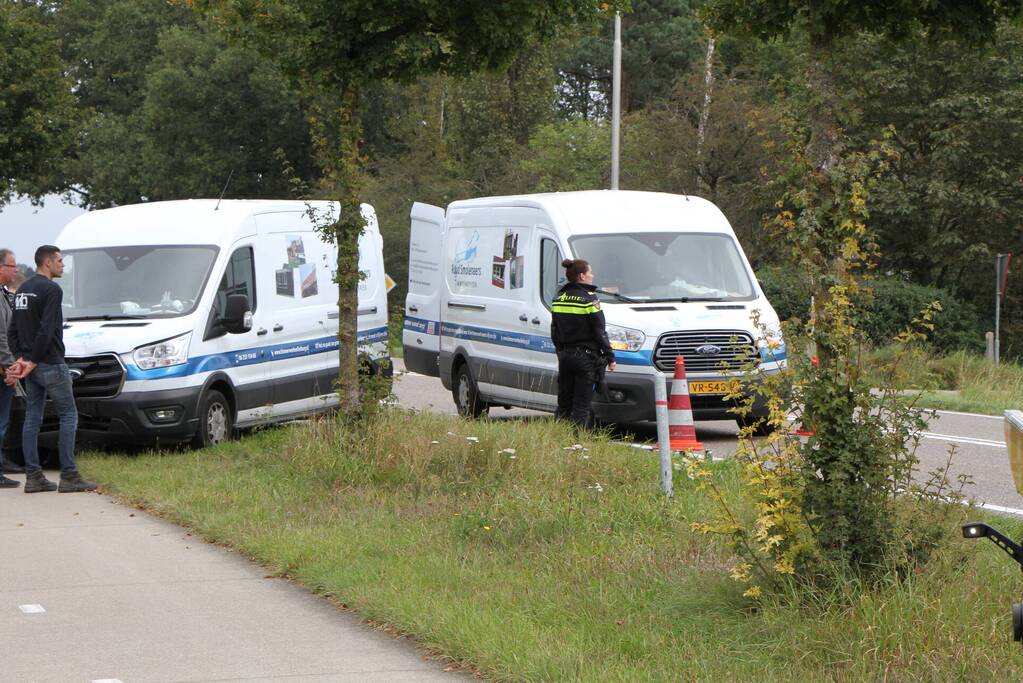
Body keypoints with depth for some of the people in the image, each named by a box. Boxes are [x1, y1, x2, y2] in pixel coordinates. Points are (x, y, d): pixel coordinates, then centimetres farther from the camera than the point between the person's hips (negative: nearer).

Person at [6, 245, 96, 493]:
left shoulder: (23, 290, 15)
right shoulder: (51, 289, -13)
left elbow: (13, 330, 14)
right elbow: (46, 330, -20)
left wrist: (22, 358, 6)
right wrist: (32, 361, -15)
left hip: (32, 364, 9)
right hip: (51, 364, -9)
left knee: (32, 419, 7)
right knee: (69, 416, -3)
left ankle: (33, 477, 7)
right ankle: (69, 476, -6)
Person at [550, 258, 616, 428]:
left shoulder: (558, 298, 7)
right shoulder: (589, 299, -12)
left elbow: (555, 331, 13)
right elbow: (599, 332, -11)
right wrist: (610, 357, -4)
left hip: (564, 356, 6)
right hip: (586, 357, -6)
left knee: (564, 404, 13)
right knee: (582, 406, -2)